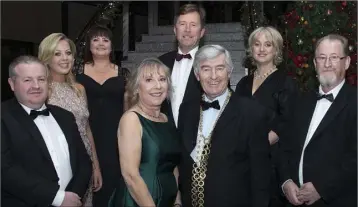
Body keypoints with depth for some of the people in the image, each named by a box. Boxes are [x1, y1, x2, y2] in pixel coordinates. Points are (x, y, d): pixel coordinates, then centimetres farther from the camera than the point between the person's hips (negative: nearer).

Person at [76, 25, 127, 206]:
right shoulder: (79, 72, 6)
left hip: (114, 134, 0)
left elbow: (127, 106, 9)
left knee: (112, 177, -2)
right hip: (87, 133, 0)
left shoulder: (122, 73, 8)